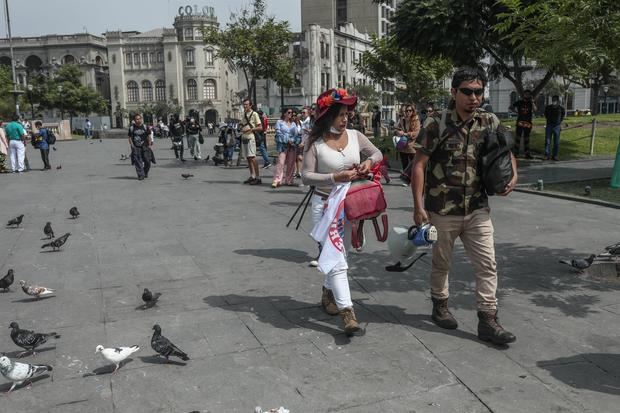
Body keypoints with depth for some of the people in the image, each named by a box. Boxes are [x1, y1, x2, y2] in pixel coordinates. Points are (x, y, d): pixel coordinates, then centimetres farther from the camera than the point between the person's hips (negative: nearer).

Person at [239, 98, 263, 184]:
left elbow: (260, 128, -9)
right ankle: (252, 176, 14)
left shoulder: (254, 114, -6)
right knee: (248, 158, 9)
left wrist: (250, 129, -18)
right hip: (244, 138, 8)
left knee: (252, 157, -12)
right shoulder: (244, 114, 15)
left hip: (250, 138, -8)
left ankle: (258, 178, -11)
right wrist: (240, 124, 6)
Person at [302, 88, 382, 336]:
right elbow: (306, 176, -15)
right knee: (336, 258, -10)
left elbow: (378, 153, 13)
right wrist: (334, 177, -26)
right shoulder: (315, 143, -12)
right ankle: (347, 311, -9)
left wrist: (370, 161, -10)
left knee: (339, 254, 18)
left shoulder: (355, 136, 1)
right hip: (325, 205, -5)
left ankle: (328, 293, 41)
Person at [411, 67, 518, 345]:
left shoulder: (489, 123, 1)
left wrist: (513, 175, -4)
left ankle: (488, 320, 12)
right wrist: (418, 206, -15)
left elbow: (507, 152, 17)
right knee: (441, 263, 14)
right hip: (442, 210, -3)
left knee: (487, 265, 2)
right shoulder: (437, 124, -11)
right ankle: (440, 307, 35)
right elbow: (419, 165, -11)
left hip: (478, 210, 3)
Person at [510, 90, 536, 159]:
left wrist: (532, 102, -18)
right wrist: (517, 111, 2)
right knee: (518, 137, -5)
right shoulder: (519, 102, 5)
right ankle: (515, 152, -1)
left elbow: (535, 110, -10)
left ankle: (527, 154, 12)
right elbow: (511, 107, 13)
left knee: (526, 138, 8)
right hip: (520, 122, -1)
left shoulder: (531, 103, 7)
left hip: (528, 123, 1)